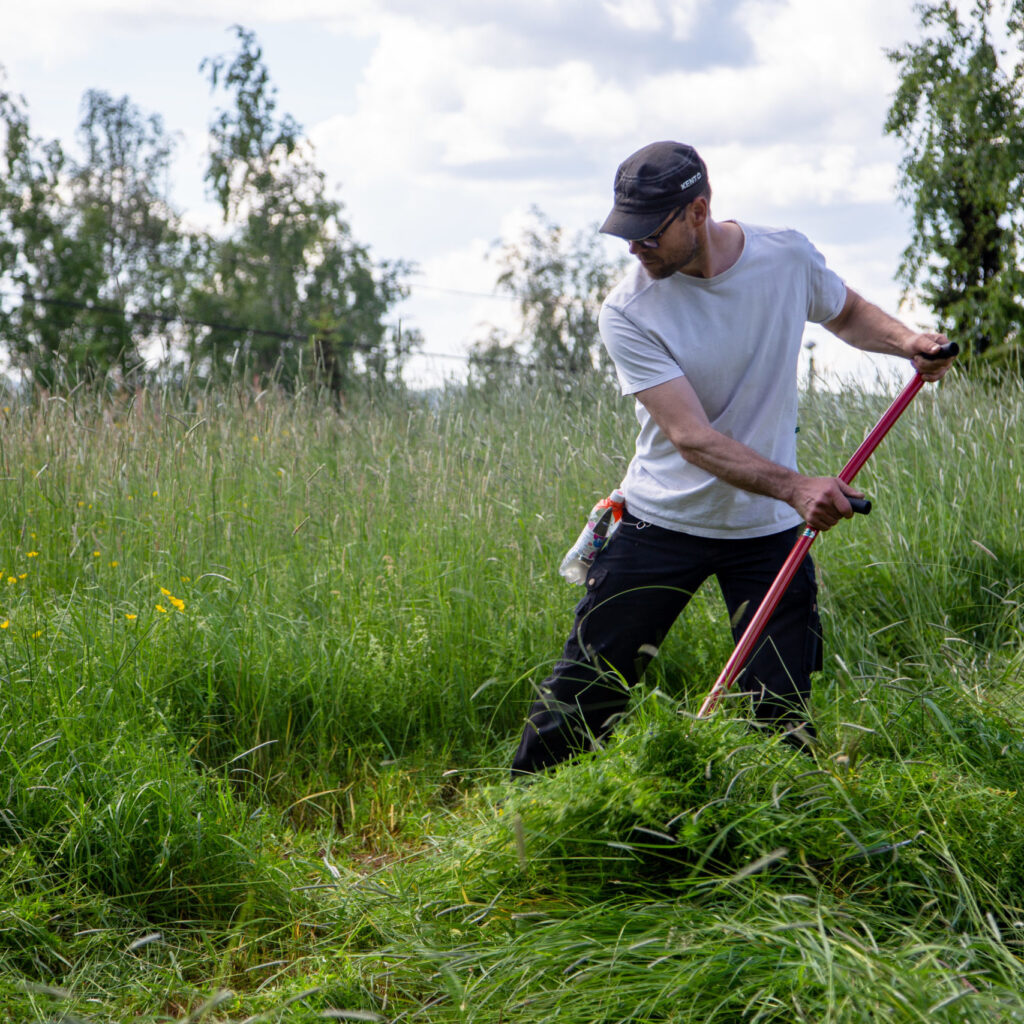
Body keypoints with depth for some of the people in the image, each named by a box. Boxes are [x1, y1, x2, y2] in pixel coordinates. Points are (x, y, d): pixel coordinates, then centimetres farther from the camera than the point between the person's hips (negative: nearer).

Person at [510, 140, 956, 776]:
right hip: (662, 524, -1)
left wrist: (904, 339, -6)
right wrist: (793, 486, -37)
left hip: (770, 532, 2)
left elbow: (847, 312, 16)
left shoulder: (789, 257, -7)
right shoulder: (629, 314, -17)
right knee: (582, 695, 0)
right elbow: (691, 437, -24)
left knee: (782, 715, -2)